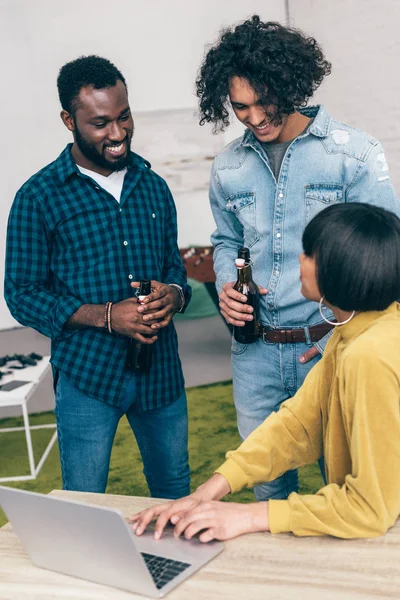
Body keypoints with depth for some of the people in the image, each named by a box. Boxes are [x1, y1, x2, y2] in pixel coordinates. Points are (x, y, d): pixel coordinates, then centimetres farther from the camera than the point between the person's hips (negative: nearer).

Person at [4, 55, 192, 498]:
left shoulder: (152, 186, 8)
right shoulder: (39, 197, -6)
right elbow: (22, 295, -7)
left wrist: (173, 295, -10)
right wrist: (105, 316, -19)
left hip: (161, 368, 4)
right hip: (87, 376, -4)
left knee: (175, 491, 21)